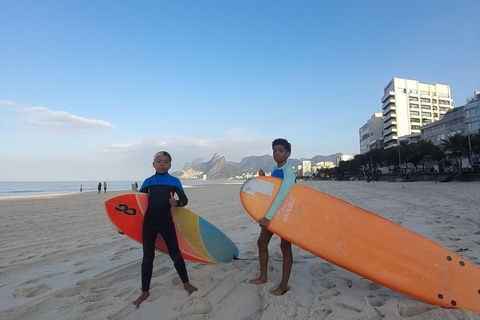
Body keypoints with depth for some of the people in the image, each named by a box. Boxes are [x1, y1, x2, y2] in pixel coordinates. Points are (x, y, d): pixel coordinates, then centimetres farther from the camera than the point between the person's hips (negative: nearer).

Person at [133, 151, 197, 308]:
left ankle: (186, 283, 27)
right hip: (149, 223, 2)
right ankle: (145, 292, 25)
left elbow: (184, 199, -4)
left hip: (166, 222, -2)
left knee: (175, 254, 7)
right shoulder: (148, 182, 5)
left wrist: (176, 203, -27)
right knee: (148, 256, 10)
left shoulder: (174, 181, 0)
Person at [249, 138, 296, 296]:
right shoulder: (274, 170, 5)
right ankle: (263, 277, 29)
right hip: (272, 212, 8)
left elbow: (282, 195, -29)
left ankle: (284, 285, 16)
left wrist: (268, 217, -34)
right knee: (262, 243, 12)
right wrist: (263, 179, -4)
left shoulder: (288, 171, -19)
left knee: (285, 247, 2)